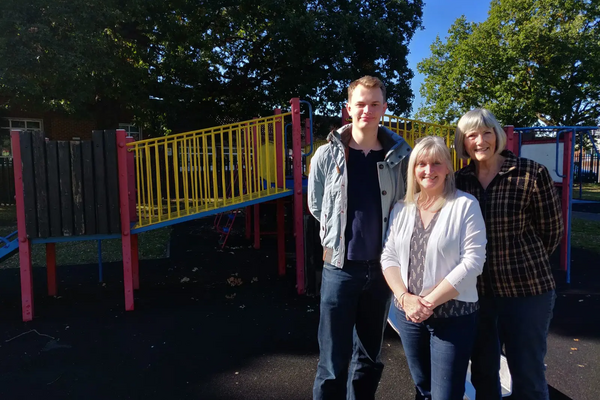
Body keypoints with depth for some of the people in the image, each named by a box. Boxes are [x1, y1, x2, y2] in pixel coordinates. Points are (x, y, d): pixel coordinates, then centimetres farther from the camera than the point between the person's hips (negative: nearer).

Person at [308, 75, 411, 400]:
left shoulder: (400, 155, -3)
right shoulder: (327, 156, -6)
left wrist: (381, 234, 4)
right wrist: (343, 233, 8)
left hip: (382, 266, 2)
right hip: (340, 267, -2)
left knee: (369, 359, 19)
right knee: (333, 364, 6)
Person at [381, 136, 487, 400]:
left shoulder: (465, 205, -9)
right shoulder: (401, 208, 5)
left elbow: (472, 260, -15)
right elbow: (389, 256, 4)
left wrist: (430, 302, -16)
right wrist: (404, 298, -10)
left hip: (453, 316, -4)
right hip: (407, 314, 5)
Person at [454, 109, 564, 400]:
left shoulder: (532, 173, -10)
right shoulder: (459, 180, 0)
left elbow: (551, 230, -1)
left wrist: (524, 263, 10)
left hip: (527, 289, -3)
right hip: (476, 291, 3)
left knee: (528, 376, 12)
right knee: (482, 373, 18)